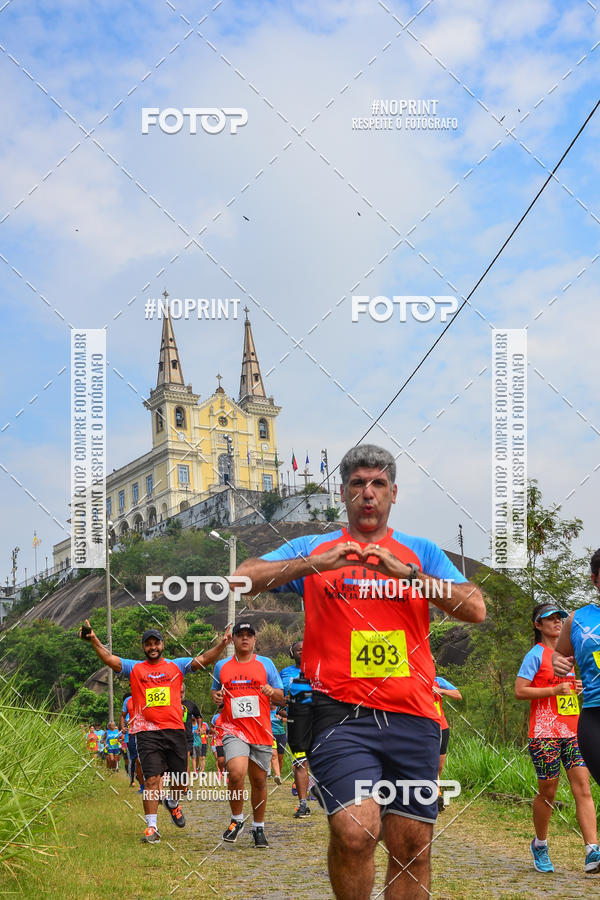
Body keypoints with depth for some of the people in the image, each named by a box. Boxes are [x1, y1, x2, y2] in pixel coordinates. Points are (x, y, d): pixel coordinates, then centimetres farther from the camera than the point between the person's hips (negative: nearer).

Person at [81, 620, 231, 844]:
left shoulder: (177, 666, 10)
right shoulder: (134, 668, 8)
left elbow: (203, 660, 0)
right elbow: (109, 659, -4)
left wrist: (222, 644, -15)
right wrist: (94, 641, -20)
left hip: (175, 730, 2)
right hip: (147, 732, -2)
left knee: (180, 778, 9)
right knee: (151, 779, -10)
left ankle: (173, 804, 42)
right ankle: (152, 828, -6)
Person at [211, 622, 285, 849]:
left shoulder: (265, 664, 7)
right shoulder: (222, 666, 10)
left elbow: (281, 698, 7)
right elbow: (215, 690, 24)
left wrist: (272, 692, -15)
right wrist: (216, 696, 1)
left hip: (261, 732, 1)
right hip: (234, 730, -1)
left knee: (259, 781, 6)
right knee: (236, 773, -23)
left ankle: (258, 828, 24)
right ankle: (236, 819, 0)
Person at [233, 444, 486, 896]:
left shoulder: (421, 552, 15)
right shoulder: (313, 549, 12)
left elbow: (475, 609, 2)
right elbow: (242, 578, -1)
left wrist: (406, 571, -9)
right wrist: (316, 563, -11)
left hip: (412, 716, 2)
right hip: (342, 712, -2)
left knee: (412, 846, 4)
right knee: (354, 831, -20)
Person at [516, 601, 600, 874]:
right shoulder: (536, 655, -3)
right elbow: (520, 691, -10)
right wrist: (555, 690, -17)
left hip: (572, 731, 5)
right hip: (545, 733, -5)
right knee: (548, 792, 2)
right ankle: (539, 845, 24)